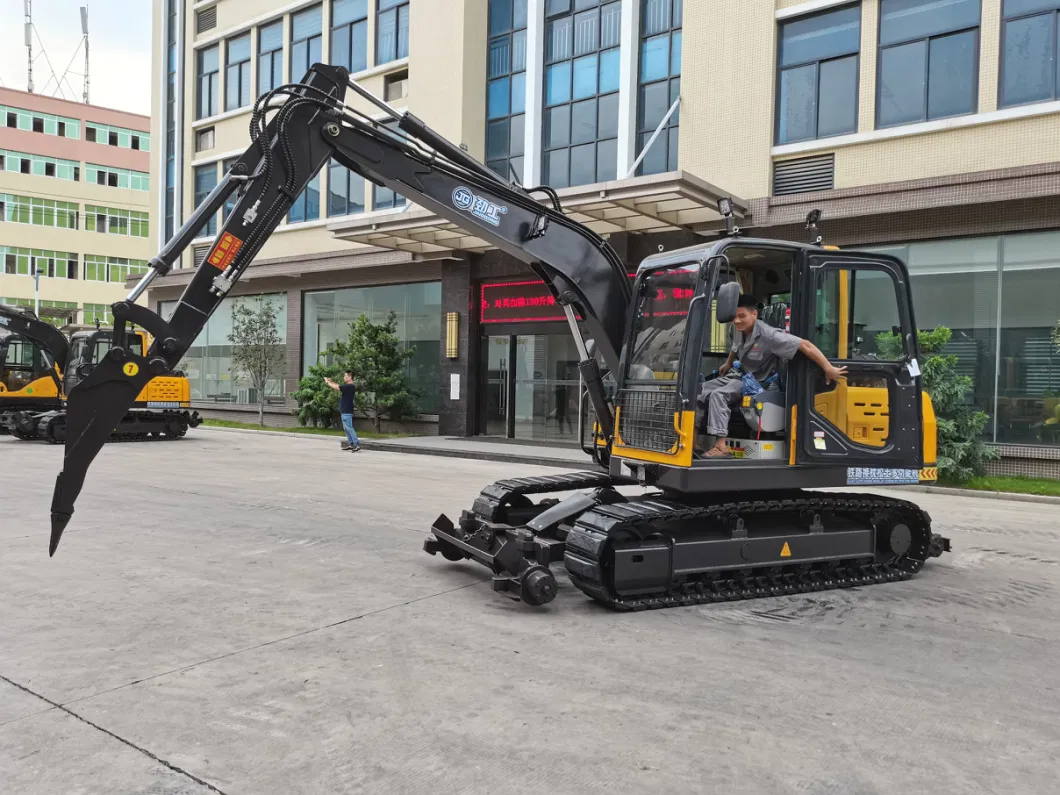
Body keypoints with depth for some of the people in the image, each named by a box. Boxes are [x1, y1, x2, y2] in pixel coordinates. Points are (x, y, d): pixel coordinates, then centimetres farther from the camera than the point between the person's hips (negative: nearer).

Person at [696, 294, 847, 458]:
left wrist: (829, 369, -36)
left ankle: (721, 447, -31)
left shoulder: (768, 335, -30)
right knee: (702, 390, 1)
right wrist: (728, 364, 31)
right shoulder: (738, 329, -7)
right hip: (740, 375, 8)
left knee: (718, 395, -28)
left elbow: (804, 345, -33)